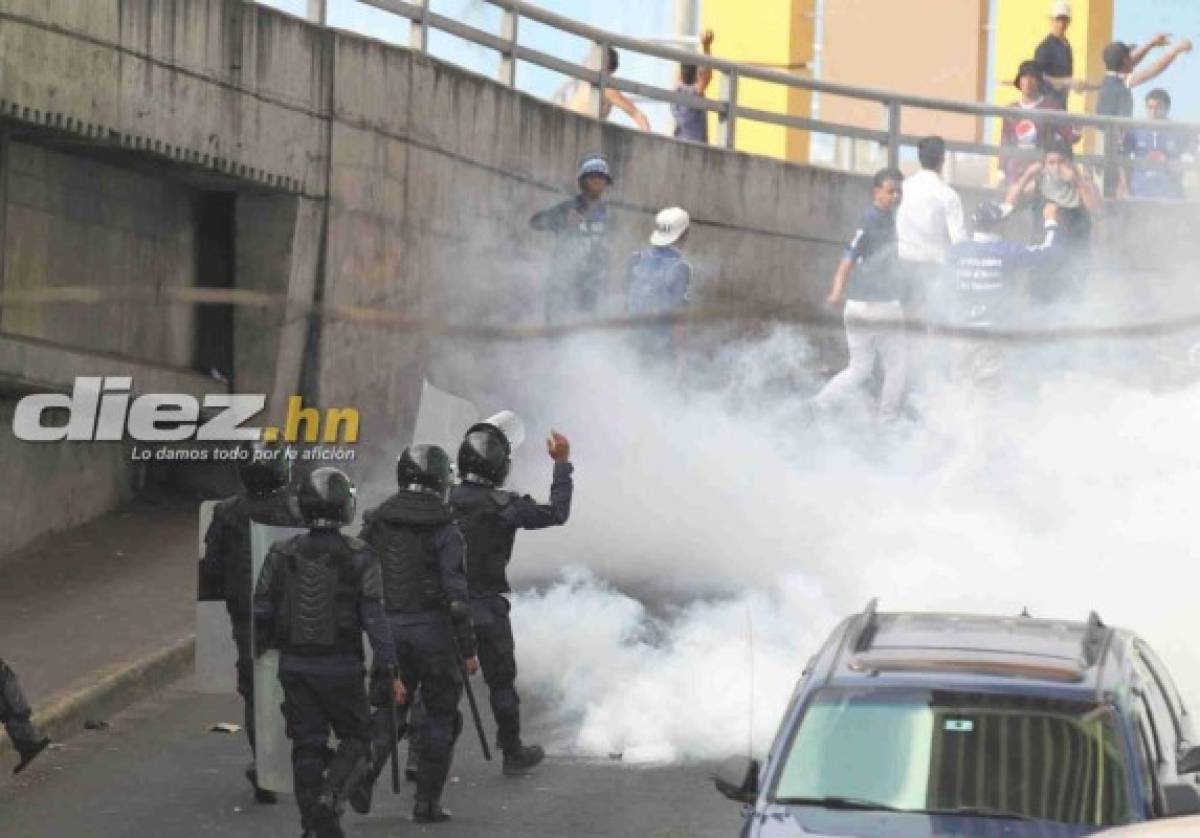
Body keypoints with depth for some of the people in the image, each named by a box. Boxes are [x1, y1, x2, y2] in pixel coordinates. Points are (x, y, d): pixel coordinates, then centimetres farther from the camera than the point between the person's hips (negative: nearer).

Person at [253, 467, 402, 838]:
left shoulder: (282, 554, -1)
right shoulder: (359, 557, -9)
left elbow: (260, 613, 2)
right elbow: (375, 619, -12)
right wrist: (389, 672, -8)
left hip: (294, 667, 3)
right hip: (341, 668, -2)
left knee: (307, 747, 9)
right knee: (356, 739, 12)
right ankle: (331, 795, -13)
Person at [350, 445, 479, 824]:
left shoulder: (375, 522, 3)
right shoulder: (444, 528, -10)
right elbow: (456, 592, -15)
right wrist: (469, 649, -9)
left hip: (388, 629, 4)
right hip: (433, 629, -4)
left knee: (388, 711, 16)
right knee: (440, 717, 11)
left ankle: (363, 772, -9)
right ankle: (427, 801, 9)